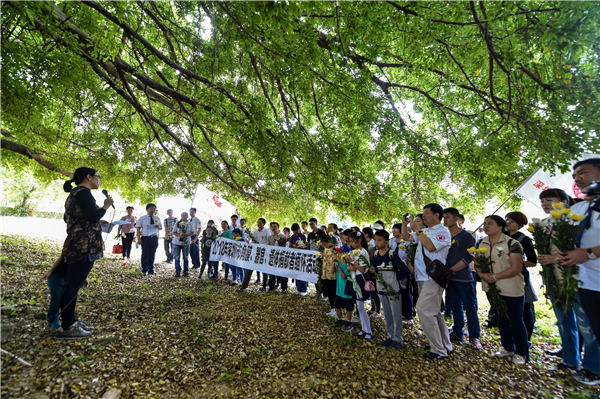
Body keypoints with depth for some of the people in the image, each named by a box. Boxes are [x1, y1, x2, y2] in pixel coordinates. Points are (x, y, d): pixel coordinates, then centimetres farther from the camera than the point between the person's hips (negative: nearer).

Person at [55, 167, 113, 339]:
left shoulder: (74, 194, 20)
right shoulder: (83, 192, -12)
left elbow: (68, 218, 29)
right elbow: (93, 215, -22)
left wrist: (97, 222, 28)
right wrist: (106, 206, -6)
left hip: (75, 246, 11)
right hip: (84, 247, -11)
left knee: (72, 285, 15)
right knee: (72, 286, -4)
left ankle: (71, 321, 26)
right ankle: (67, 328, 5)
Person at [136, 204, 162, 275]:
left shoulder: (157, 218, 10)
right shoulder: (142, 218, 0)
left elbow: (161, 227, 17)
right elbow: (138, 228, -2)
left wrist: (158, 227, -8)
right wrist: (139, 238, -11)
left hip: (154, 238, 3)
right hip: (145, 238, -3)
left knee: (152, 254, 10)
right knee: (145, 254, -1)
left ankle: (151, 270, 21)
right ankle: (144, 270, 11)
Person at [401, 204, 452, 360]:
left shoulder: (443, 231, -9)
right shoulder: (423, 231, 16)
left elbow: (430, 246, -23)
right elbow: (406, 237, 15)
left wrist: (418, 231, -15)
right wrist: (404, 223, 4)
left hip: (433, 278, -9)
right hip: (422, 277, 9)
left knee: (423, 310, -12)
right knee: (434, 312, 17)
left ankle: (439, 350, 0)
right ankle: (445, 346, 33)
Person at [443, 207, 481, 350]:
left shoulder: (466, 236, -5)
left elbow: (469, 258, -12)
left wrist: (451, 269, -15)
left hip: (464, 278, -5)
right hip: (450, 279, 5)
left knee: (470, 308, 4)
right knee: (455, 307, 14)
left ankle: (474, 337, 17)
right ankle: (457, 333, 25)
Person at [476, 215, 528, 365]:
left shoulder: (512, 244, -13)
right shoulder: (481, 244, 6)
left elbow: (516, 268, -18)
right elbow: (477, 263, 7)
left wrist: (495, 276, -22)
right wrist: (482, 274, -12)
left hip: (512, 290, -6)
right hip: (492, 290, 6)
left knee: (516, 321, 6)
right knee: (501, 320, 18)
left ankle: (521, 353, 25)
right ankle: (508, 348, 35)